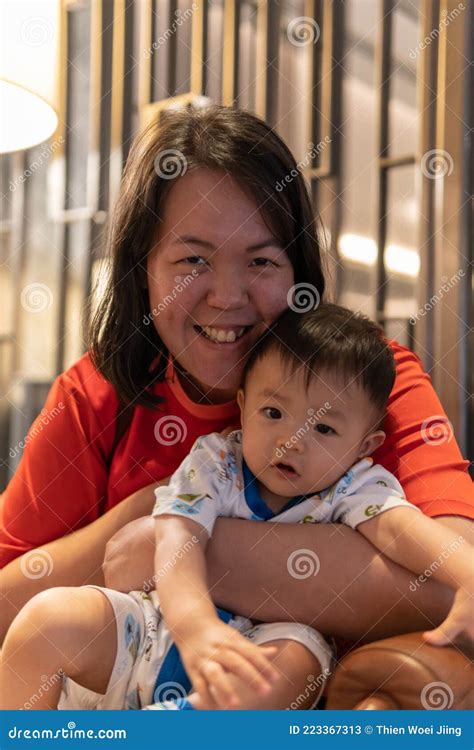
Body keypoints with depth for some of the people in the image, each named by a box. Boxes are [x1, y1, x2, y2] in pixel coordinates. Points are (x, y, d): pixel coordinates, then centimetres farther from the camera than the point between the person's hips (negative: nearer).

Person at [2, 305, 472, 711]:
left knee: (294, 662, -36)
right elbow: (179, 540, -21)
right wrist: (195, 626, -42)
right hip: (168, 624, 1)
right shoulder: (214, 461, -7)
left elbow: (397, 524, -24)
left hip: (266, 638, -1)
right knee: (48, 617, -20)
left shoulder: (354, 486, -5)